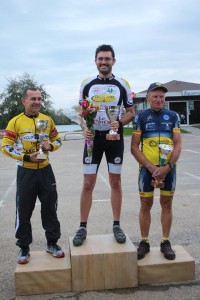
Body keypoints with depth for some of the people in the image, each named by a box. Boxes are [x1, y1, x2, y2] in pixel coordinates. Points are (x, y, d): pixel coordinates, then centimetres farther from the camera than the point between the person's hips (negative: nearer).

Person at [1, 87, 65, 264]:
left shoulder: (47, 120, 5)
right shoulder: (15, 122, -5)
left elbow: (57, 140, 13)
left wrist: (50, 146, -10)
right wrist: (26, 157, -19)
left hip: (45, 170, 3)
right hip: (26, 172, -3)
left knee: (50, 208, 10)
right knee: (24, 211, 5)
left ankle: (52, 244, 26)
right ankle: (24, 248, 20)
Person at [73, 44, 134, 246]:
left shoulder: (122, 85, 1)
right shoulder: (87, 84, 3)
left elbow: (131, 112, 5)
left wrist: (120, 123, -15)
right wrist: (84, 128, -10)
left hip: (115, 138, 0)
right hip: (93, 137, 0)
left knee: (115, 182, 7)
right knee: (88, 183, 0)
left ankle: (116, 225, 19)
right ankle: (82, 227, 12)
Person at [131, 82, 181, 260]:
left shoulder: (173, 116, 4)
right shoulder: (141, 117, 0)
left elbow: (178, 145, -1)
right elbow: (134, 147, -4)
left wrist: (167, 167, -14)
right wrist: (152, 167, -14)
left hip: (168, 168, 1)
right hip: (147, 168, -1)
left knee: (166, 204, 8)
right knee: (146, 204, 5)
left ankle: (166, 242, 21)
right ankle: (145, 242, 19)